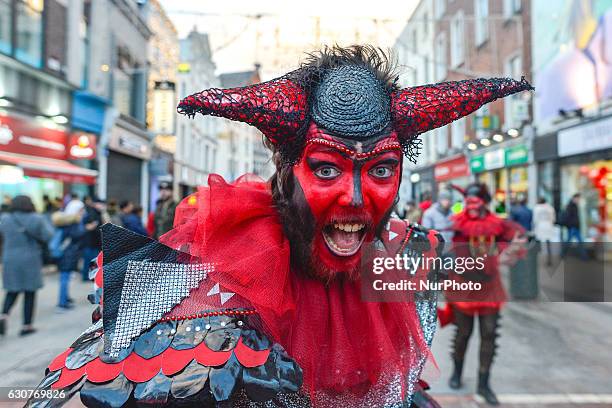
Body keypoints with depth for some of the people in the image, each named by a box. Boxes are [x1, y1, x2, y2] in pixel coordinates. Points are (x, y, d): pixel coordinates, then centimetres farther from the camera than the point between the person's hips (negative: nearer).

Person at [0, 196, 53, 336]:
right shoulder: (36, 219, -8)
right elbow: (48, 236, -8)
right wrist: (44, 223, 6)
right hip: (30, 260, -2)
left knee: (12, 291, 16)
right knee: (30, 293, 7)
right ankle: (27, 325, 11)